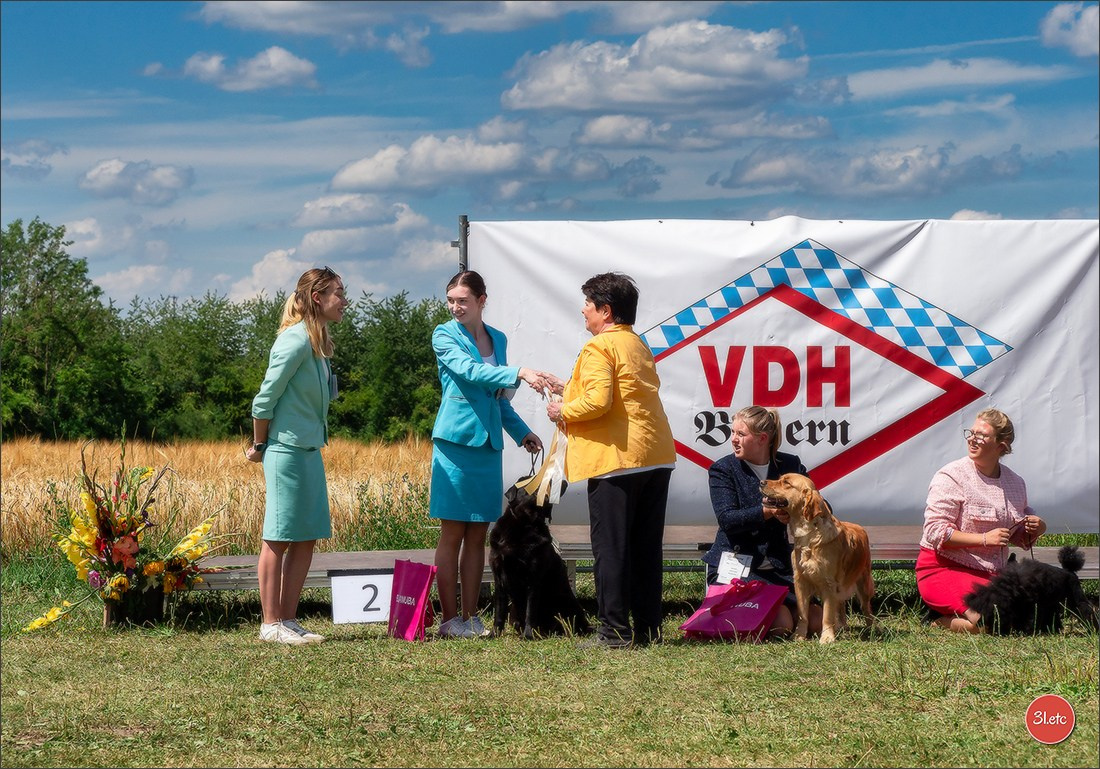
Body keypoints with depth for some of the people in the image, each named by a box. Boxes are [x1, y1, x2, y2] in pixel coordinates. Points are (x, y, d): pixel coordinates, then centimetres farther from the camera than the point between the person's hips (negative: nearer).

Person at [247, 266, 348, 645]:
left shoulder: (318, 343, 13)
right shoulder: (296, 340, -15)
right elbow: (266, 397, -14)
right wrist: (259, 446, -4)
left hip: (309, 451, 9)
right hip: (288, 450, -9)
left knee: (306, 538, 10)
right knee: (279, 538, -3)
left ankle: (289, 620, 16)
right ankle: (271, 624, 3)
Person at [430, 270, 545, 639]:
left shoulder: (497, 339, 16)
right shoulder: (445, 335, -1)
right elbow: (470, 371, -18)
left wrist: (522, 432, 17)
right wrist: (518, 372, -28)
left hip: (488, 445, 5)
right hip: (456, 441, -5)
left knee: (477, 536, 7)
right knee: (452, 535, -3)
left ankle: (471, 617, 11)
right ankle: (450, 619, -1)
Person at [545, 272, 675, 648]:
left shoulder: (598, 348, -10)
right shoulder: (639, 345, 19)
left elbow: (598, 402, -21)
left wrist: (564, 411, -4)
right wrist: (567, 389, 27)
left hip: (616, 459, -9)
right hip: (657, 458, 9)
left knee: (610, 546, -4)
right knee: (646, 547, 9)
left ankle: (615, 629, -4)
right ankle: (647, 627, 11)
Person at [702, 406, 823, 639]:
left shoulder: (790, 465, 7)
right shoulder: (722, 470, -1)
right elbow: (727, 519, -15)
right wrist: (768, 512, -30)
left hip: (778, 567, 5)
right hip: (735, 566, -5)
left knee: (816, 622, -8)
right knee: (781, 624, -23)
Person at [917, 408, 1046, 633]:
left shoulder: (1015, 483, 10)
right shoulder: (951, 477, -10)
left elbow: (1018, 537, 23)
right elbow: (935, 532, -16)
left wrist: (1036, 528, -1)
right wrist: (983, 539, -23)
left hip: (992, 573, 7)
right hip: (944, 569, -7)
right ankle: (943, 622, -2)